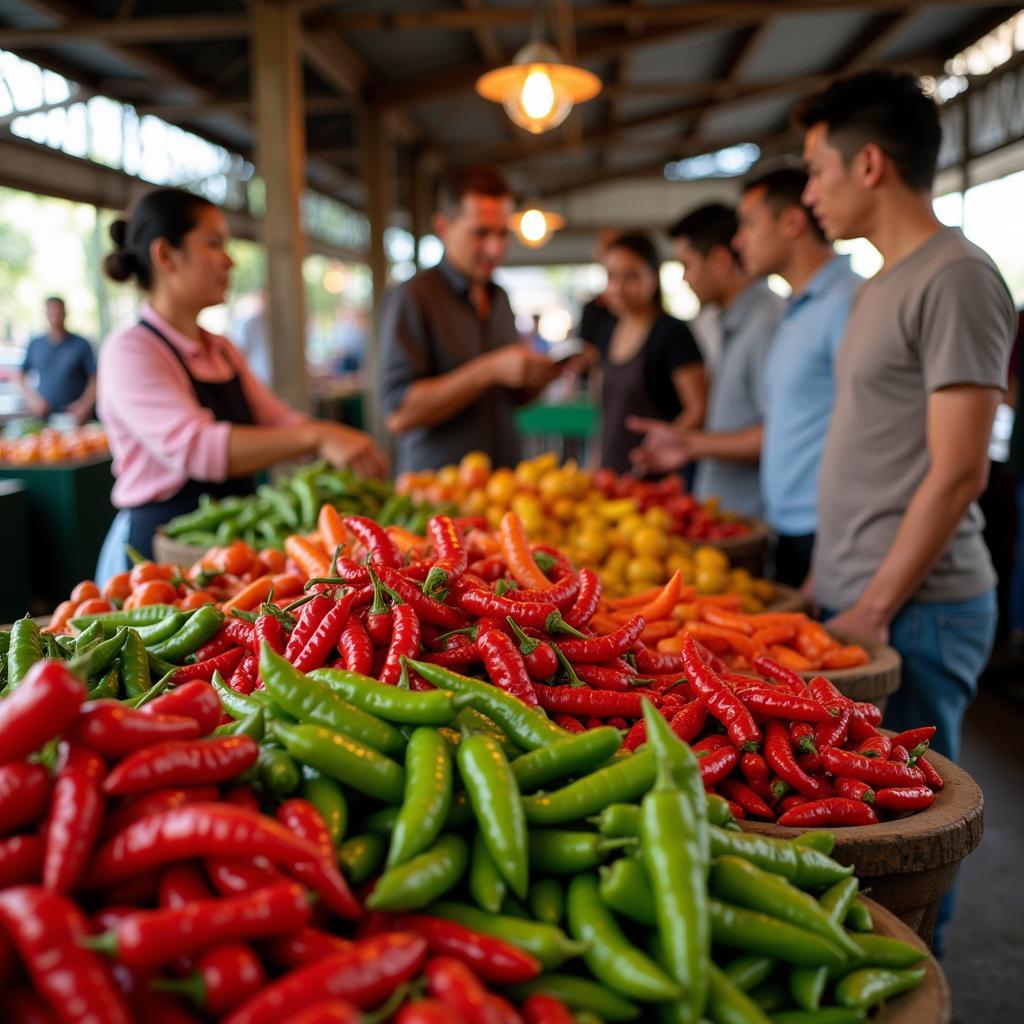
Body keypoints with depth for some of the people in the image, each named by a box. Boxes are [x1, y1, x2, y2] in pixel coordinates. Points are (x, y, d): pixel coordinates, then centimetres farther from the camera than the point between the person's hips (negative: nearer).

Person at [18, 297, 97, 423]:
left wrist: (85, 404, -13)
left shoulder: (81, 345, 2)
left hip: (75, 417, -2)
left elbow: (95, 379, 0)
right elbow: (21, 376, 16)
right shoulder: (35, 345, 9)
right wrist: (31, 398, 0)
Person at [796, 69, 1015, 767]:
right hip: (857, 602, 8)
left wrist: (874, 611, -15)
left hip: (910, 613, -8)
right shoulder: (885, 285, 15)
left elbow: (958, 473, -17)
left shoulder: (955, 279, -12)